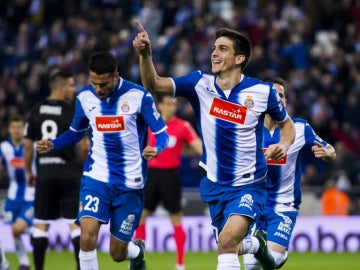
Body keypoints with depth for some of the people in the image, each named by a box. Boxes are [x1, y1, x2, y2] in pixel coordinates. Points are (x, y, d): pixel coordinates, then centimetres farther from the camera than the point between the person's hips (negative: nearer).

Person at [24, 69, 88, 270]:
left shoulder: (36, 111, 6)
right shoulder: (72, 111, -7)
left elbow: (28, 145, 7)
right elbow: (83, 145, -8)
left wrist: (29, 172, 18)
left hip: (45, 173, 3)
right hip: (69, 172, -3)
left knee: (41, 224, 9)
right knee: (76, 223, 0)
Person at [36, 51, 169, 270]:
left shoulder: (138, 96, -11)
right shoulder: (85, 98, 0)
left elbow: (162, 133, -7)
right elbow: (76, 132, 17)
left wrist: (155, 149, -31)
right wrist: (53, 145, -3)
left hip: (130, 184, -2)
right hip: (96, 178, 2)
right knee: (87, 235, -22)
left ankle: (137, 250, 44)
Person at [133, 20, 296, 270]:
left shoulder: (262, 91, -11)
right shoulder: (201, 83, -7)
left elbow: (287, 123, 6)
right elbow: (153, 84, -14)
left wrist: (284, 145, -15)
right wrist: (145, 54, -32)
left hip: (248, 185, -4)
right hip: (215, 185, 4)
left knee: (227, 242, -26)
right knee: (230, 248, 16)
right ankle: (255, 244, 49)